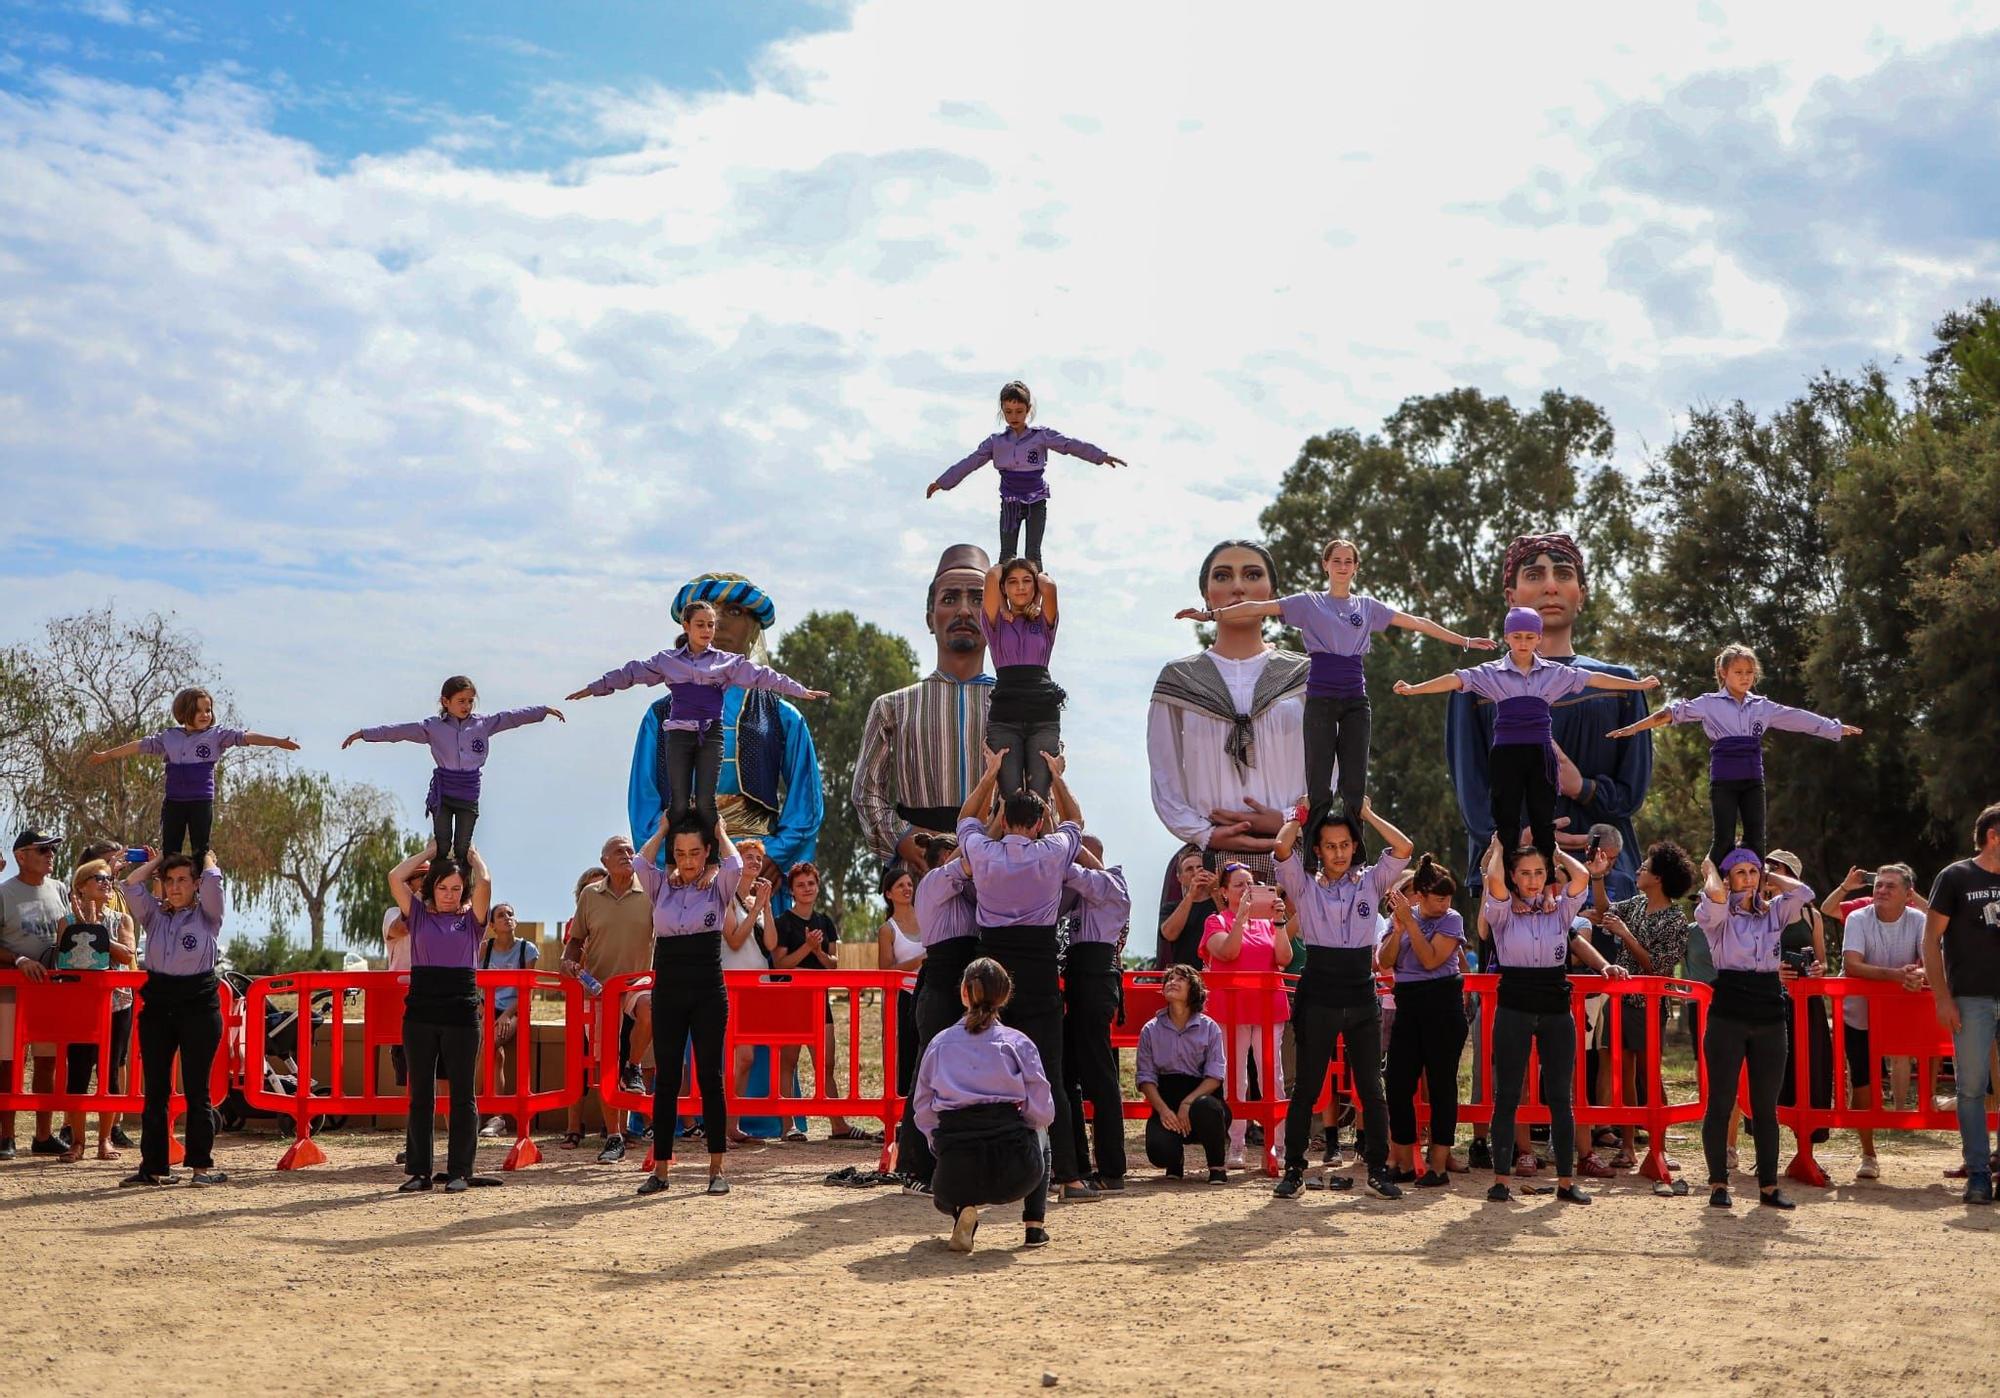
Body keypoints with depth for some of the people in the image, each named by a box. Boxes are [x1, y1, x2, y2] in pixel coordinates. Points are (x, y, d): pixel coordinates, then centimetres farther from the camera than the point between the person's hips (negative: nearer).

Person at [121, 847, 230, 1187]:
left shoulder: (207, 915, 4)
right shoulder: (154, 914, 12)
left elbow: (212, 882, -11)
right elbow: (132, 884, 0)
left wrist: (208, 860, 9)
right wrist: (155, 862, 14)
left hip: (199, 1004, -3)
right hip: (157, 1005, 3)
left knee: (196, 1089, -1)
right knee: (155, 1090, 4)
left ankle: (202, 1165, 4)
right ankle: (153, 1165, 8)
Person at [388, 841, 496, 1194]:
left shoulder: (471, 919, 7)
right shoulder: (419, 915, 11)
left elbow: (484, 882, -8)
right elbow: (395, 878, 1)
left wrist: (472, 855, 10)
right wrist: (429, 852, 12)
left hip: (461, 1013, -1)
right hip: (420, 1013, 2)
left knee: (462, 1094, 1)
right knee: (420, 1094, 5)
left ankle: (460, 1171, 6)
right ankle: (419, 1171, 10)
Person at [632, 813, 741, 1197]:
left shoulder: (717, 886, 3)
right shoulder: (661, 886, 9)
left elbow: (735, 865, -16)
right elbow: (640, 863, -9)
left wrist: (719, 831, -1)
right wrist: (662, 830, 3)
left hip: (708, 993, -2)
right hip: (668, 992, 2)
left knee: (710, 1078, -1)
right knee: (665, 1080, 4)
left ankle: (716, 1169, 4)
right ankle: (660, 1169, 8)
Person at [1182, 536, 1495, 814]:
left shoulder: (1368, 606, 13)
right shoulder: (1309, 603, 5)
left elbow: (1417, 623, 15)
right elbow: (1260, 608, -3)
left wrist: (1464, 641, 14)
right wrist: (1211, 615, -13)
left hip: (1355, 701, 3)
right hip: (1321, 699, -3)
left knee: (1355, 783, 2)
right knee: (1319, 784, -5)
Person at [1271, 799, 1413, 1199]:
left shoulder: (1371, 882, 7)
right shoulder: (1304, 885, 2)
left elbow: (1404, 848, -6)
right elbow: (1282, 847, -13)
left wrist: (1367, 814, 3)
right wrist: (1301, 816, 3)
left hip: (1362, 1000, 2)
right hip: (1318, 1000, -2)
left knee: (1371, 1088, 5)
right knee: (1306, 1088, 4)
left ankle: (1378, 1171, 12)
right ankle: (1294, 1170, 10)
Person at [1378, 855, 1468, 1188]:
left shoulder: (1451, 919, -3)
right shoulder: (1401, 917, 8)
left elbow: (1430, 960, -15)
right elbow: (1384, 962, 0)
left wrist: (1410, 922, -15)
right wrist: (1398, 928, -12)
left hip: (1442, 1004, -5)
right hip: (1408, 1004, 5)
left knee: (1440, 1085, -1)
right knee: (1397, 1084, 3)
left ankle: (1439, 1166, 5)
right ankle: (1404, 1165, 13)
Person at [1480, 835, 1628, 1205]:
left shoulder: (1560, 910, 6)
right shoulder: (1502, 913, -1)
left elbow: (1581, 877, -11)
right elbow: (1494, 879, -20)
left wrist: (1556, 852, 5)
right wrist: (1498, 847, -3)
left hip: (1556, 1011, 2)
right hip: (1514, 1011, -2)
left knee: (1560, 1098, 5)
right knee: (1507, 1095, 2)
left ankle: (1566, 1181, 9)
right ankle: (1500, 1179, 7)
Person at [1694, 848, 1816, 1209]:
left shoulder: (1774, 913, 12)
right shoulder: (1717, 916, 0)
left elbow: (1803, 892, -4)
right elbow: (1715, 895, -22)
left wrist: (1768, 876, 9)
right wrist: (1709, 870, -3)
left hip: (1769, 1019, 4)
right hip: (1728, 1016, -3)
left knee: (1766, 1105, 7)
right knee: (1721, 1102, -1)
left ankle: (1768, 1185, 12)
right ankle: (1718, 1183, 7)